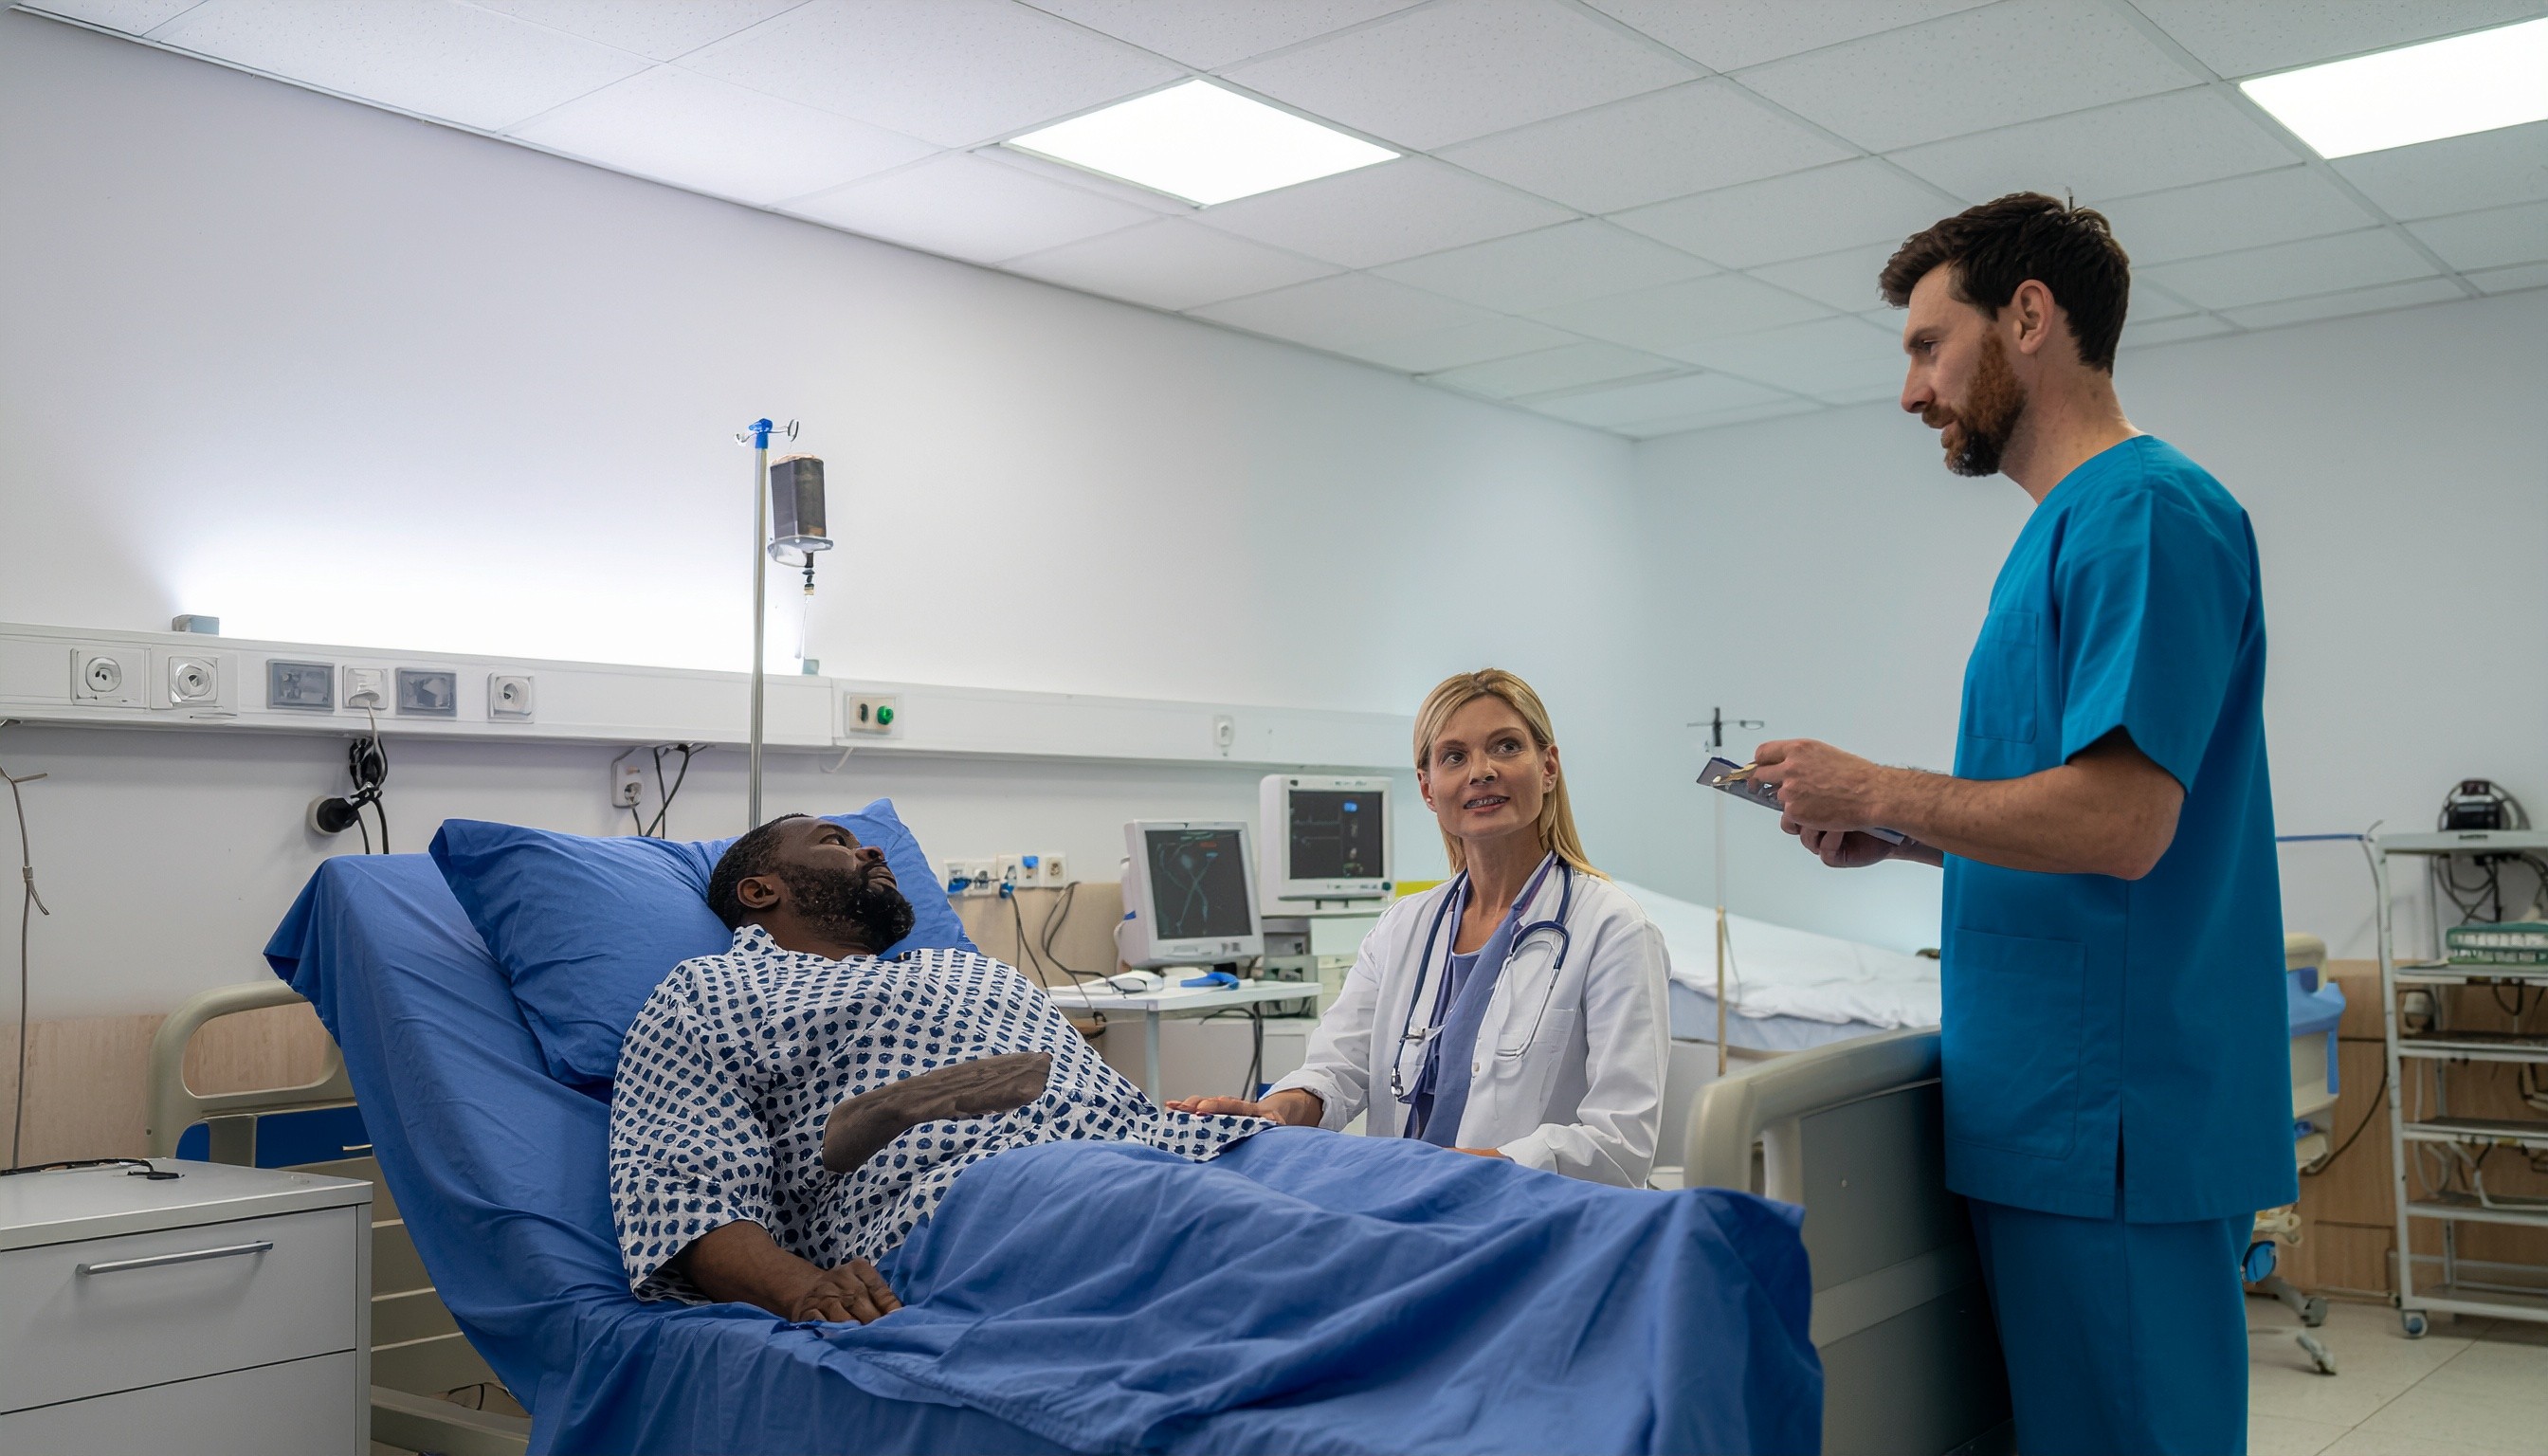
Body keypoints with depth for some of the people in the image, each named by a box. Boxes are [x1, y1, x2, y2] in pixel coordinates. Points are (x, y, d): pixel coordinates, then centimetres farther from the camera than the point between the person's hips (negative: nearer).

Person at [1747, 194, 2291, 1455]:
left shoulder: (2144, 512, -14)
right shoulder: (2065, 530, 18)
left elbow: (2120, 821, -23)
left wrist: (1875, 794, -11)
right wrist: (1900, 837, 10)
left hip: (2113, 1119, -10)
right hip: (2053, 1112, 10)